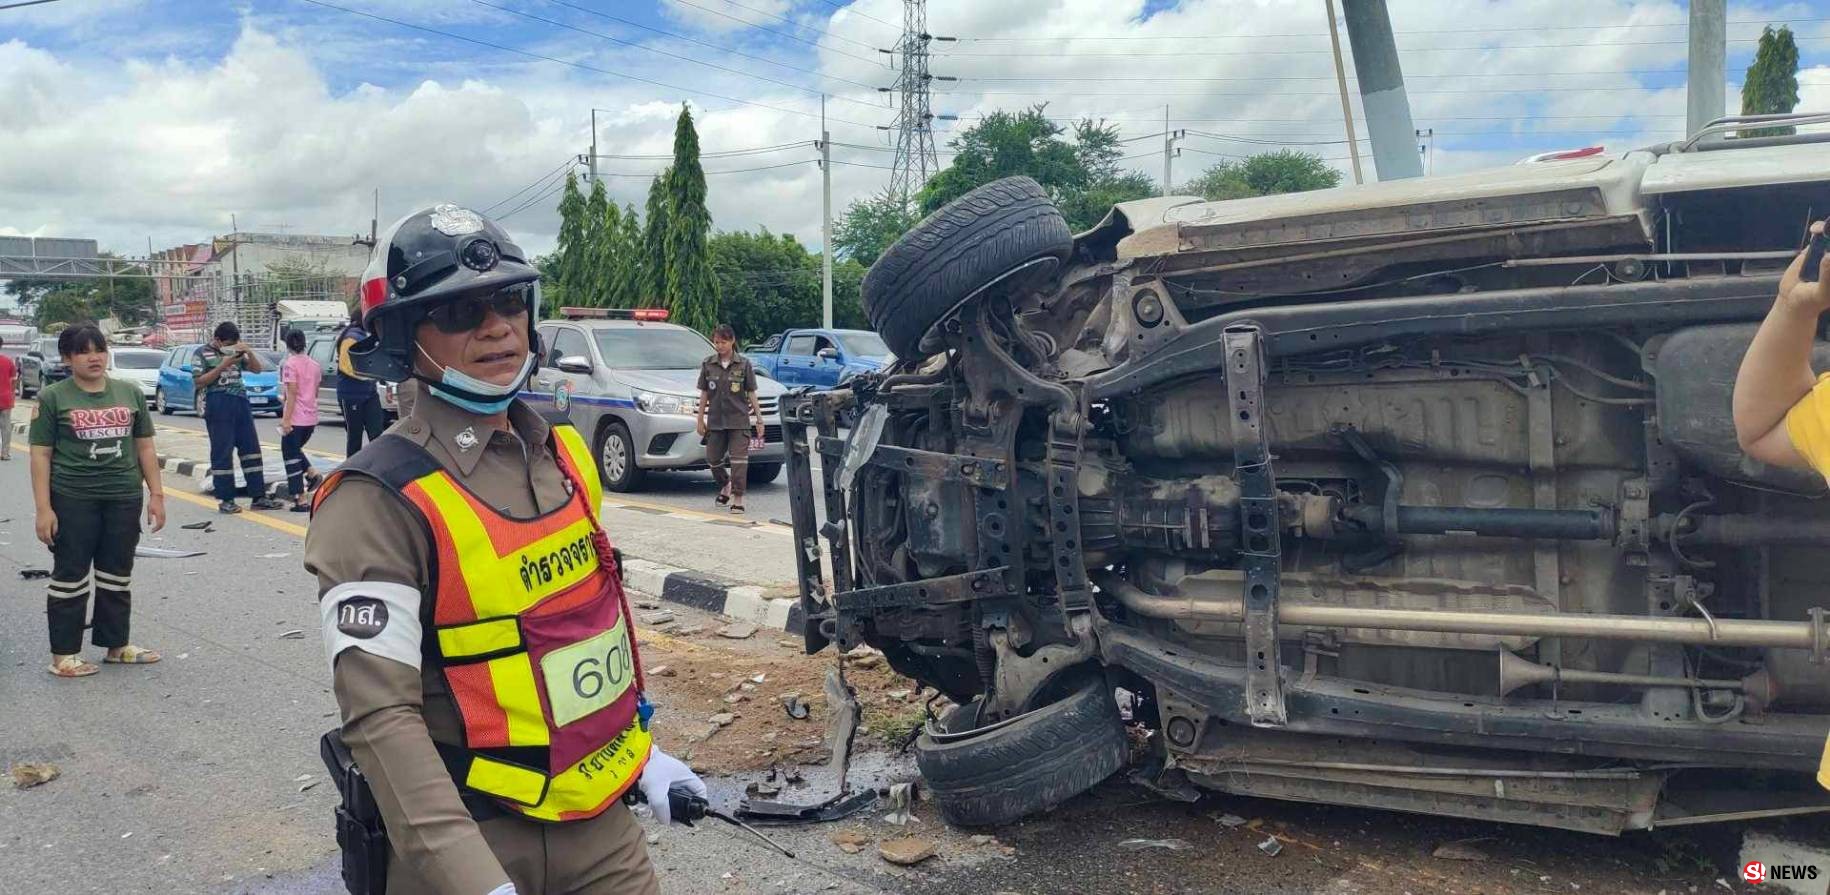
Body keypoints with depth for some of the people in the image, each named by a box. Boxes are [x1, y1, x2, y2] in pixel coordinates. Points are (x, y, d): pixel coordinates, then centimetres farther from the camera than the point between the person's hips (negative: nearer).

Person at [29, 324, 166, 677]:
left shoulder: (130, 393, 9)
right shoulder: (53, 397, -1)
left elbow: (145, 448, 11)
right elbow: (41, 455, -3)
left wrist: (156, 494, 6)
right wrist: (43, 508, -9)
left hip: (124, 499, 3)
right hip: (73, 501, -3)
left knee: (117, 576, 11)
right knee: (70, 576, 3)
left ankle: (116, 645, 22)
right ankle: (63, 654, 10)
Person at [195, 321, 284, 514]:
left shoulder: (236, 353, 17)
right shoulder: (202, 353, 1)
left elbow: (257, 369, 14)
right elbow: (199, 381, -7)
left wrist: (249, 353, -4)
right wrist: (223, 365, -14)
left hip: (241, 403, 6)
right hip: (218, 407, -6)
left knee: (251, 449, 5)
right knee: (222, 454, -2)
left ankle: (258, 497, 9)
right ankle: (225, 500, 3)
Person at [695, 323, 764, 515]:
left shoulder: (744, 364, -1)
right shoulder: (708, 365, 4)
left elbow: (751, 394, 1)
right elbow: (704, 394, 9)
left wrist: (759, 419, -1)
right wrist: (700, 420, 7)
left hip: (739, 420, -3)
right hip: (715, 420, 3)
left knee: (739, 460, -7)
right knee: (712, 459, 9)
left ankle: (738, 498, -2)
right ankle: (725, 485, 36)